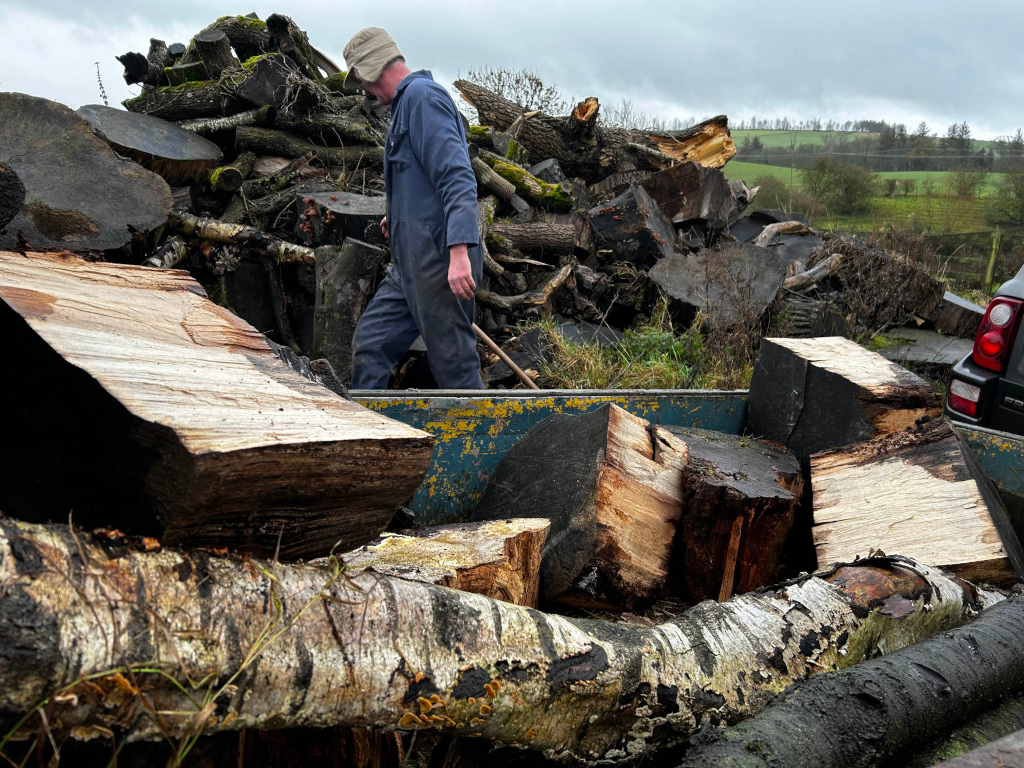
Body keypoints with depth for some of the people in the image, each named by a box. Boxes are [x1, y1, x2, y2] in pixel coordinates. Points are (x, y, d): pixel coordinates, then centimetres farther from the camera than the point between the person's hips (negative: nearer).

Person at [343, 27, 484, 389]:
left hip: (438, 260, -10)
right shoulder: (408, 101, 21)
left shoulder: (422, 95, -10)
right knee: (370, 344, 10)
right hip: (412, 264, 10)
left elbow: (457, 176, -21)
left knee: (454, 365, -4)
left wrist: (459, 250, -30)